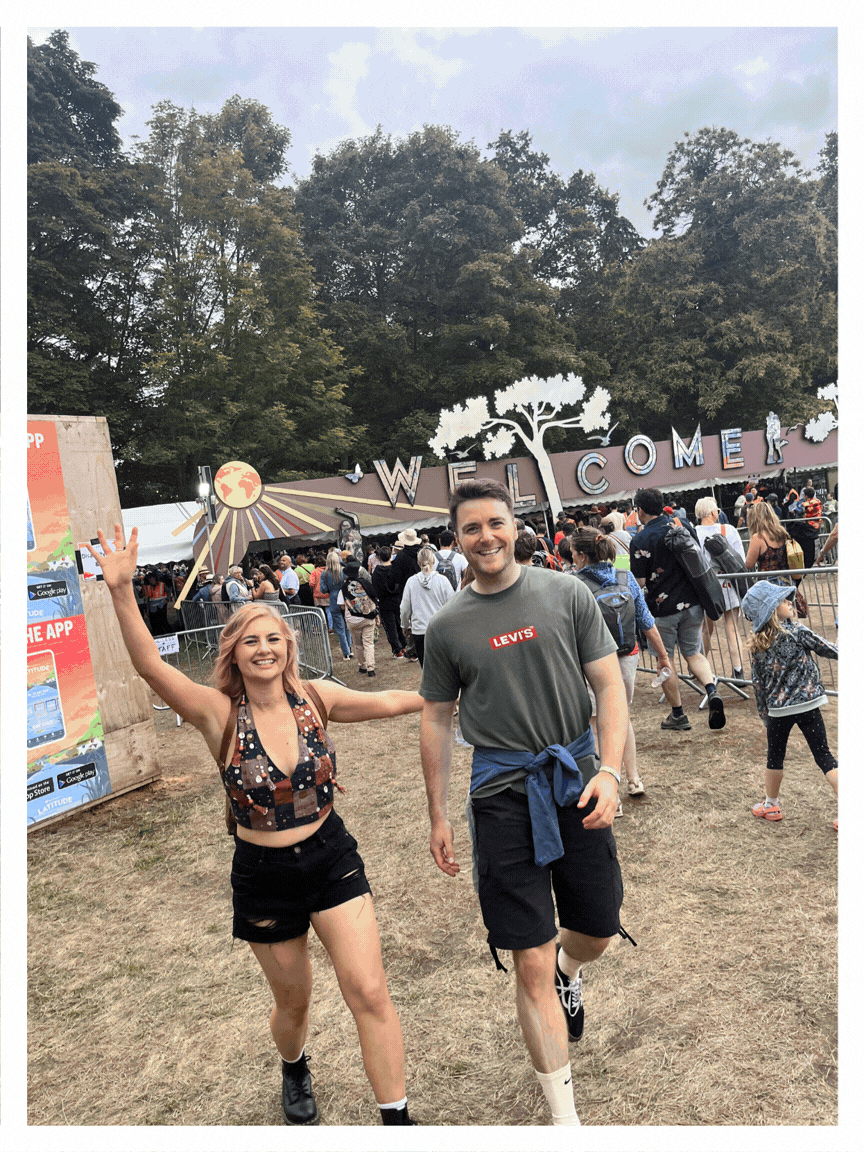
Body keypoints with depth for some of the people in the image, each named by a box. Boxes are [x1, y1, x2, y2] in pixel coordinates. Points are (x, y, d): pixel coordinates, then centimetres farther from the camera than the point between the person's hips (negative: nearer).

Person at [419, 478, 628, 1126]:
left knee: (598, 933, 16)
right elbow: (437, 720, 7)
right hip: (503, 794, -1)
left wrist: (609, 771, -12)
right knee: (531, 964, 1)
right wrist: (438, 817, 8)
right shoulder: (447, 627, 0)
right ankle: (565, 1114, 21)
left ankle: (568, 971, 54)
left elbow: (609, 684, 0)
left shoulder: (567, 594, 0)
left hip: (576, 783, 2)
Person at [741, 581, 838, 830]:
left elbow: (758, 683, 6)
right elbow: (826, 648, -2)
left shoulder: (757, 646, 1)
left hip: (778, 709, 3)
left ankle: (771, 805, 31)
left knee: (775, 757, 18)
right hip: (807, 705, -3)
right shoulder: (796, 632, -11)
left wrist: (764, 713, 15)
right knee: (824, 756, 4)